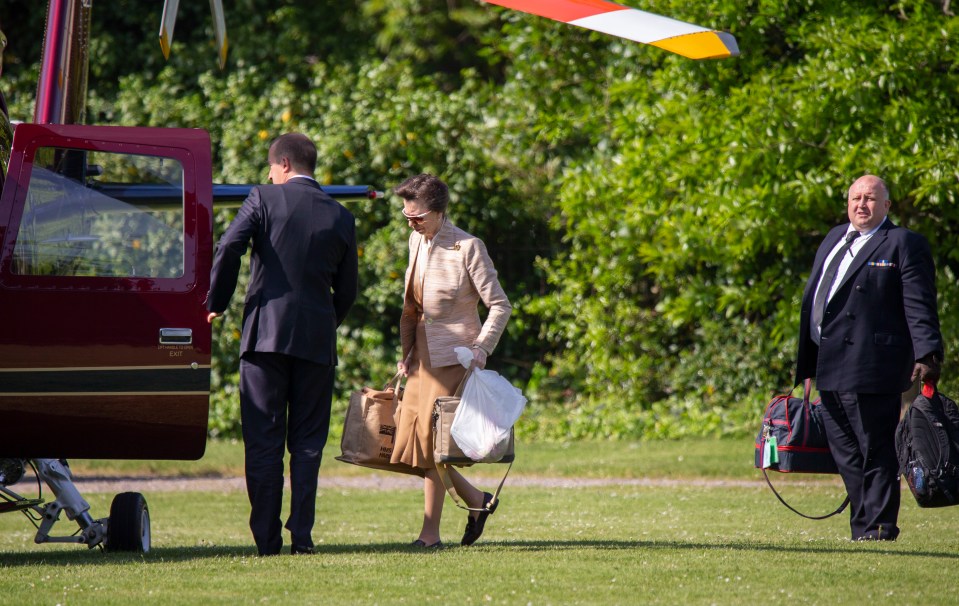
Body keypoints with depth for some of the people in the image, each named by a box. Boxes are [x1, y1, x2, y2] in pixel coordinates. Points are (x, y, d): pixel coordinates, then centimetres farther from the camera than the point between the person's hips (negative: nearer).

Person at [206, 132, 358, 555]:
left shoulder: (264, 199, -1)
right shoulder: (340, 218, 9)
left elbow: (229, 248, -14)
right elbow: (347, 291, 11)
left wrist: (216, 303, 0)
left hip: (265, 332, -2)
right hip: (317, 339, 2)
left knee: (263, 440, 1)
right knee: (307, 441, 8)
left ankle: (266, 537, -2)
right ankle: (301, 535, 0)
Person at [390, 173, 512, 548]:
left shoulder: (467, 248, -11)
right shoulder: (417, 241, 11)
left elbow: (499, 305, -9)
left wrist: (481, 349, -19)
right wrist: (407, 352, 12)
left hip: (452, 356, -8)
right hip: (422, 355, 8)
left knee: (431, 439, -8)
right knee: (409, 443, 4)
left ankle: (430, 533, 0)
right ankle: (476, 500, 20)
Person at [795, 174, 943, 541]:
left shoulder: (904, 245, -1)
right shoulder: (833, 240, 21)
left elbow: (919, 306, -8)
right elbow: (813, 299, 24)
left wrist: (926, 355, -18)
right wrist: (808, 365, 21)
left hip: (871, 370, -8)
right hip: (830, 370, 8)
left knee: (876, 452, -5)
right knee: (846, 455, 10)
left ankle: (879, 526, 0)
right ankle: (863, 526, 16)